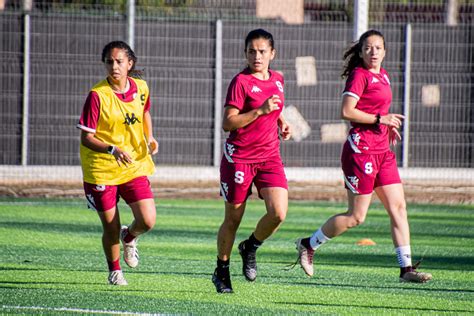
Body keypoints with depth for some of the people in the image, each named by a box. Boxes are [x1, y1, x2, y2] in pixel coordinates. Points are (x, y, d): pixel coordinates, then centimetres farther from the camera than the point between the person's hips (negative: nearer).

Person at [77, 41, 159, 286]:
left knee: (148, 221, -10)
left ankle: (129, 237, 28)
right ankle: (115, 271, 32)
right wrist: (113, 149, -32)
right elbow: (86, 138, -16)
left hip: (135, 167, 3)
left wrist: (149, 137, 5)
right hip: (101, 170, -3)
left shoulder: (140, 87, -2)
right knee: (110, 228, 3)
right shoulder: (98, 95, -16)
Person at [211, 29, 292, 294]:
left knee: (278, 213, -14)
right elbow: (228, 123, -17)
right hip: (239, 157, -5)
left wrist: (282, 122, 10)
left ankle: (251, 248, 15)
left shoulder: (277, 79, 8)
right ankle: (222, 272, 24)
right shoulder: (241, 82, -11)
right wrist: (260, 111, -24)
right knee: (233, 219, 5)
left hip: (270, 157, 5)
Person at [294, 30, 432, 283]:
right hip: (361, 149, -9)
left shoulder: (383, 76, 15)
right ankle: (308, 245, 15)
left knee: (398, 208, 2)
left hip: (382, 151, 9)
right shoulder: (359, 75, -11)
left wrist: (388, 126, 13)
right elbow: (346, 111, -19)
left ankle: (406, 269, 2)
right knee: (356, 217, -3)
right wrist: (380, 119, -17)